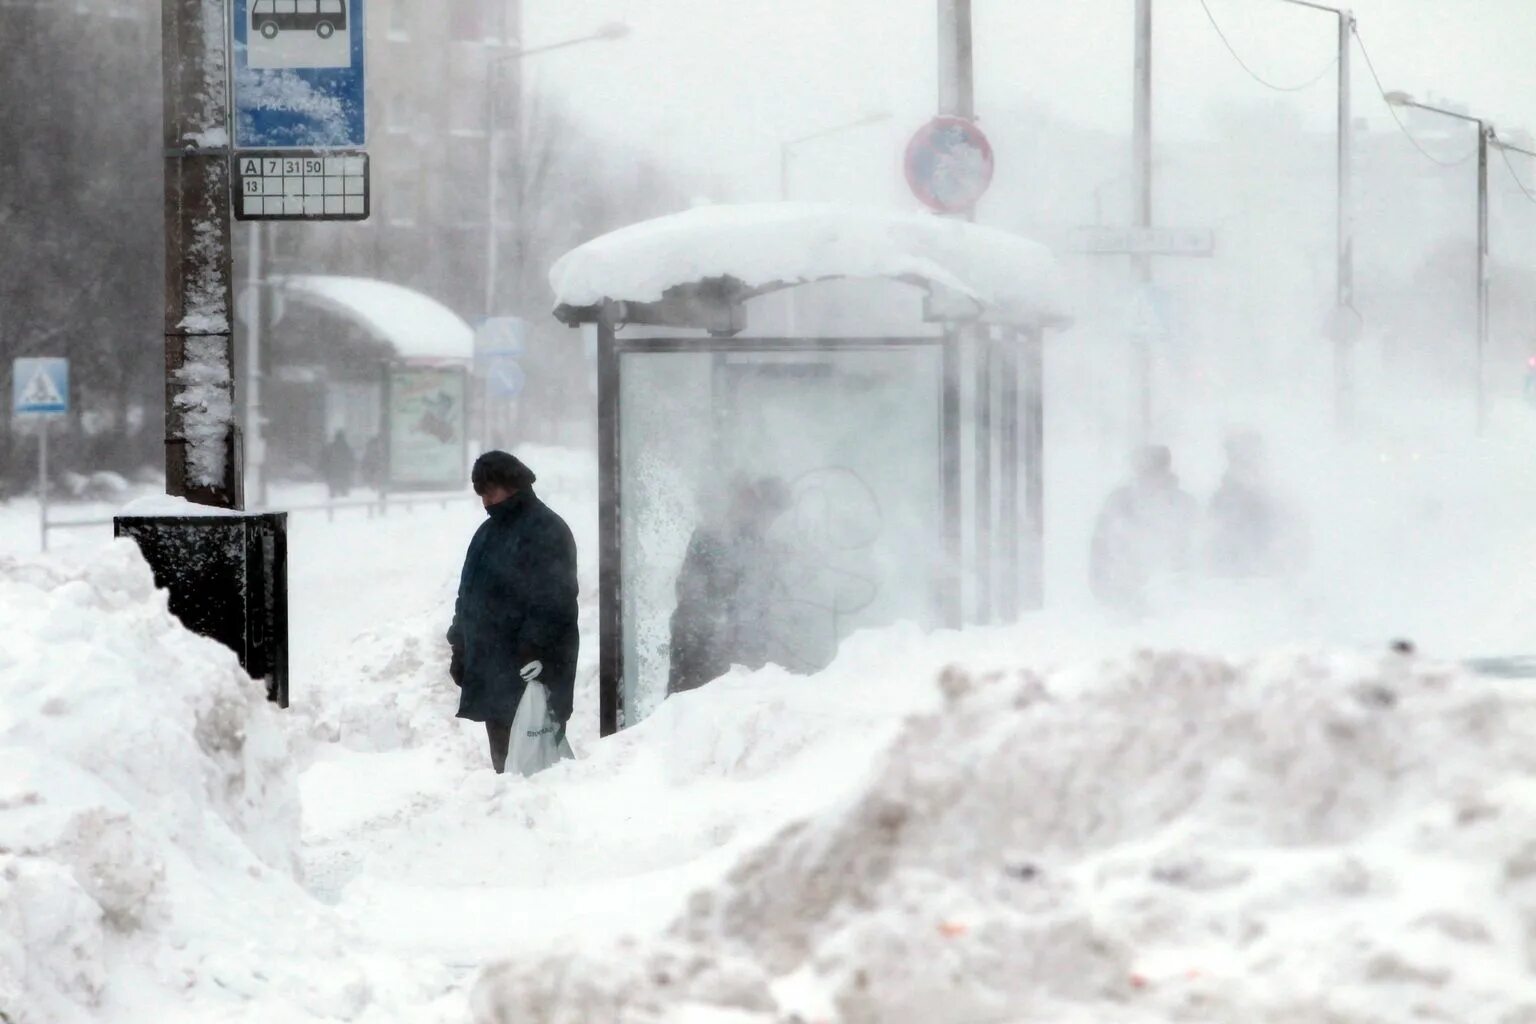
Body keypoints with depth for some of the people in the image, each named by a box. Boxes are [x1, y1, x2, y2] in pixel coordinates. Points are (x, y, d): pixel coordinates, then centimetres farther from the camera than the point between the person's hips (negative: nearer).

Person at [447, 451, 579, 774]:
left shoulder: (547, 530, -9)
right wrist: (460, 649, 21)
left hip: (528, 671, -9)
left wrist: (536, 650, -23)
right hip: (491, 668, 9)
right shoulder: (490, 531, 19)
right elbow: (469, 595, 25)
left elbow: (552, 601, -17)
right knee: (502, 750, 12)